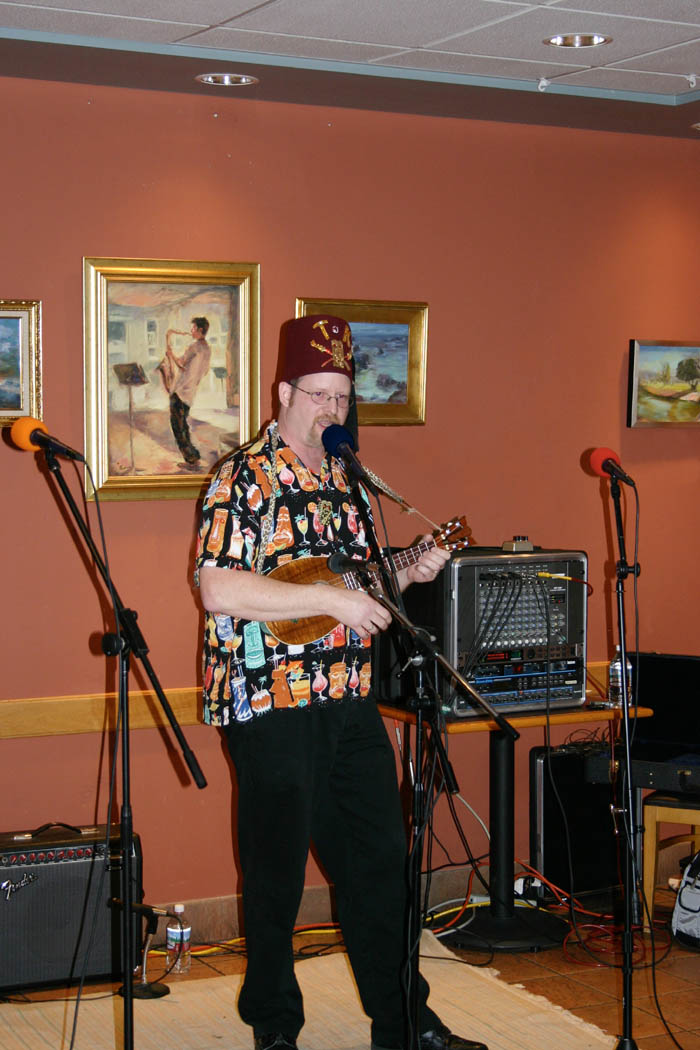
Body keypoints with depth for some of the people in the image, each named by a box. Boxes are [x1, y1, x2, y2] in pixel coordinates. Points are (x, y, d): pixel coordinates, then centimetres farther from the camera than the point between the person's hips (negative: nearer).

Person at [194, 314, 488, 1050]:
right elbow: (219, 590, -22)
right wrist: (331, 600, -22)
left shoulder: (341, 481, 15)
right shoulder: (246, 478, -10)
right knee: (278, 872, 4)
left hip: (347, 698, 7)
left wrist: (407, 575, 6)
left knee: (380, 861, 12)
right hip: (272, 704, -7)